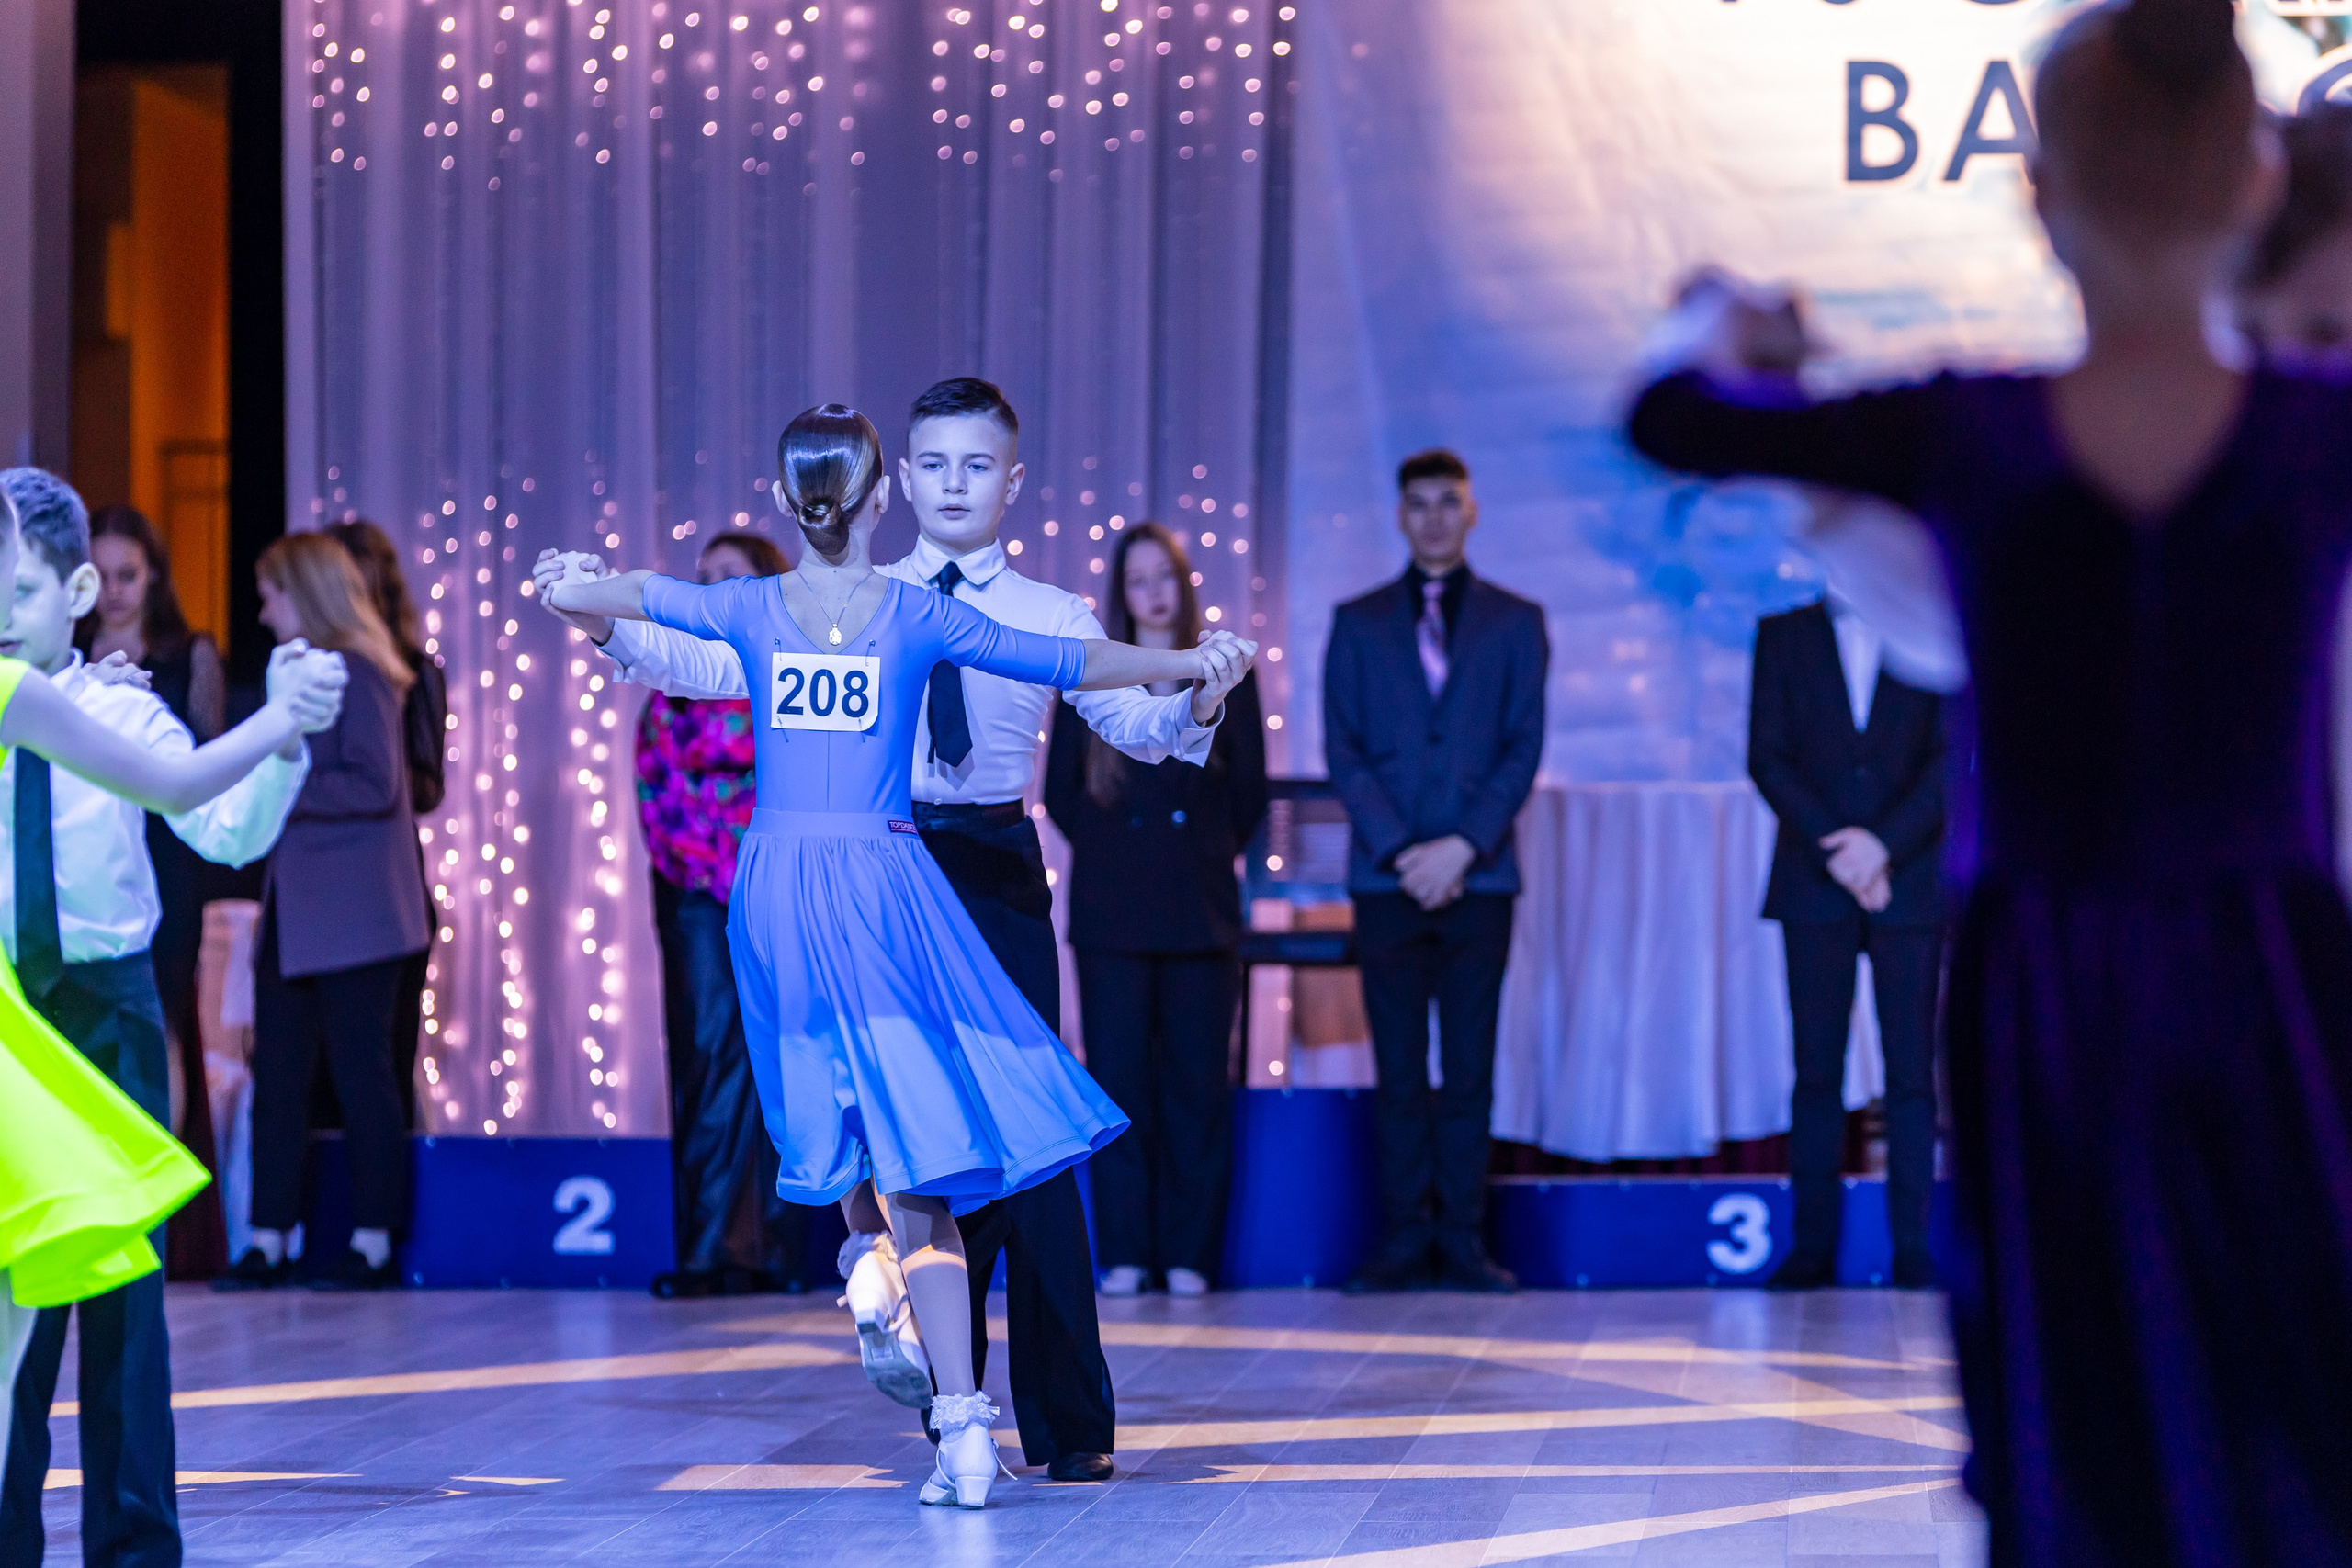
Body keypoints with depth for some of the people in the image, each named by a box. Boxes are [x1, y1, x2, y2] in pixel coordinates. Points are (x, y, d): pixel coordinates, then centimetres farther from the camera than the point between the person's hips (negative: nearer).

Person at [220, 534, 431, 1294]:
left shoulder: (358, 674, -10)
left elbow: (374, 785, -18)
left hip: (351, 912, -9)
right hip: (294, 911, 9)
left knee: (360, 1072, -3)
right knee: (277, 1073, 5)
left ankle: (374, 1243, 3)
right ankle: (269, 1241, 7)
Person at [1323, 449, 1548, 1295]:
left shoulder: (1515, 622, 9)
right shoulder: (1358, 623, 11)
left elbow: (1523, 748, 2)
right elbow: (1343, 751, 4)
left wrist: (1463, 846, -10)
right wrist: (1400, 850, -8)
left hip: (1479, 874, 0)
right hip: (1386, 875, 0)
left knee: (1470, 1067, 0)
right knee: (1400, 1068, 0)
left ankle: (1462, 1240, 2)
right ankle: (1403, 1239, 3)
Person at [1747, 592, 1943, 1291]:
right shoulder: (1783, 634, 10)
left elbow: (1952, 756, -1)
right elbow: (1768, 757, 2)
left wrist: (1884, 843, -13)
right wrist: (1835, 847, -10)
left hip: (1910, 880, -1)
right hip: (1814, 886, 1)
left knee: (1911, 1071, -2)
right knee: (1817, 1070, -1)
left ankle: (1913, 1246, -1)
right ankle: (1812, 1245, 0)